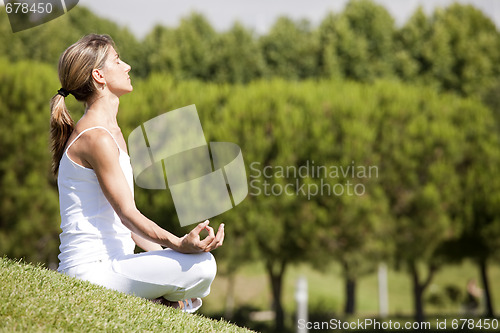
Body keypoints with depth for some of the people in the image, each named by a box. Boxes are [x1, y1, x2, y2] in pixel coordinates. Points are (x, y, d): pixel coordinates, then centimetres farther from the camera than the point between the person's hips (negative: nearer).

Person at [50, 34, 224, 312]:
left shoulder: (112, 132, 19)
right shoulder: (96, 137, -14)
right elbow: (128, 214, -19)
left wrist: (163, 254, 11)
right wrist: (180, 245, -31)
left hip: (109, 264, 10)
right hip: (93, 267, -10)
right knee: (203, 265, -23)